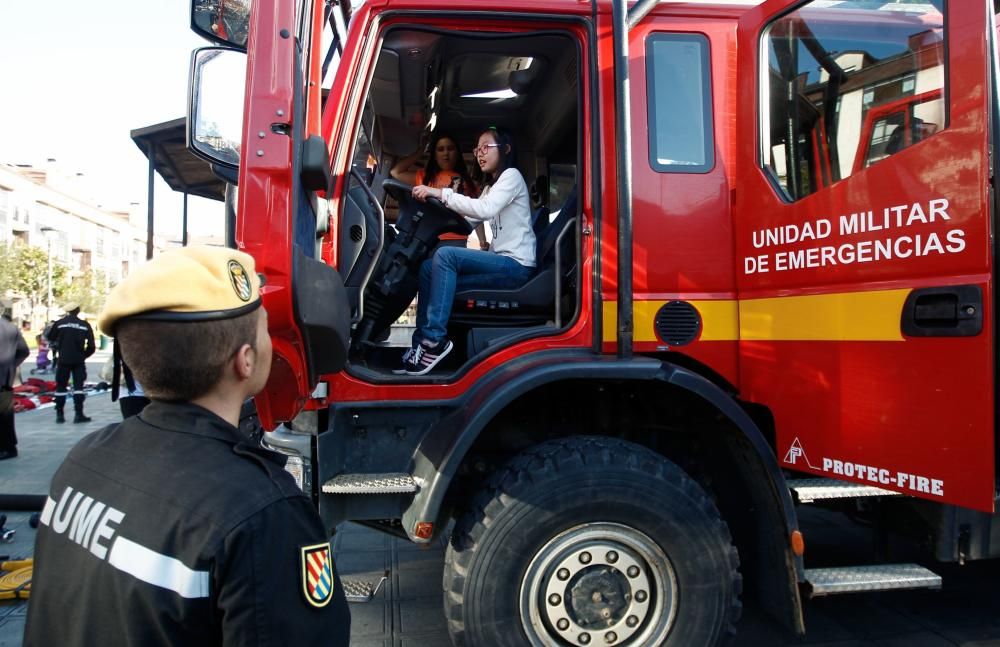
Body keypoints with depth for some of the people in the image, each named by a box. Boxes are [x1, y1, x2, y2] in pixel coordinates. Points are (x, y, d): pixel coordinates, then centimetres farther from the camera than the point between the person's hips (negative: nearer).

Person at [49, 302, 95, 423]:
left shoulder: (59, 323, -3)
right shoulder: (85, 325, -3)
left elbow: (51, 338, 9)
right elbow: (91, 346, -3)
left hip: (63, 359, 1)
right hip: (79, 360, -1)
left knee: (61, 386, 8)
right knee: (78, 386, 3)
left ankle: (59, 414, 9)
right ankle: (78, 414, -2)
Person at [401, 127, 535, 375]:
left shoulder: (511, 176, -2)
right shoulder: (491, 186, 26)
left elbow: (485, 210, -21)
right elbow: (470, 218, 14)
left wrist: (441, 193, -22)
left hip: (516, 265, -9)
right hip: (502, 263, 9)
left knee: (445, 255, -25)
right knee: (429, 268, -4)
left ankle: (435, 339, -24)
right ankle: (424, 342, -8)